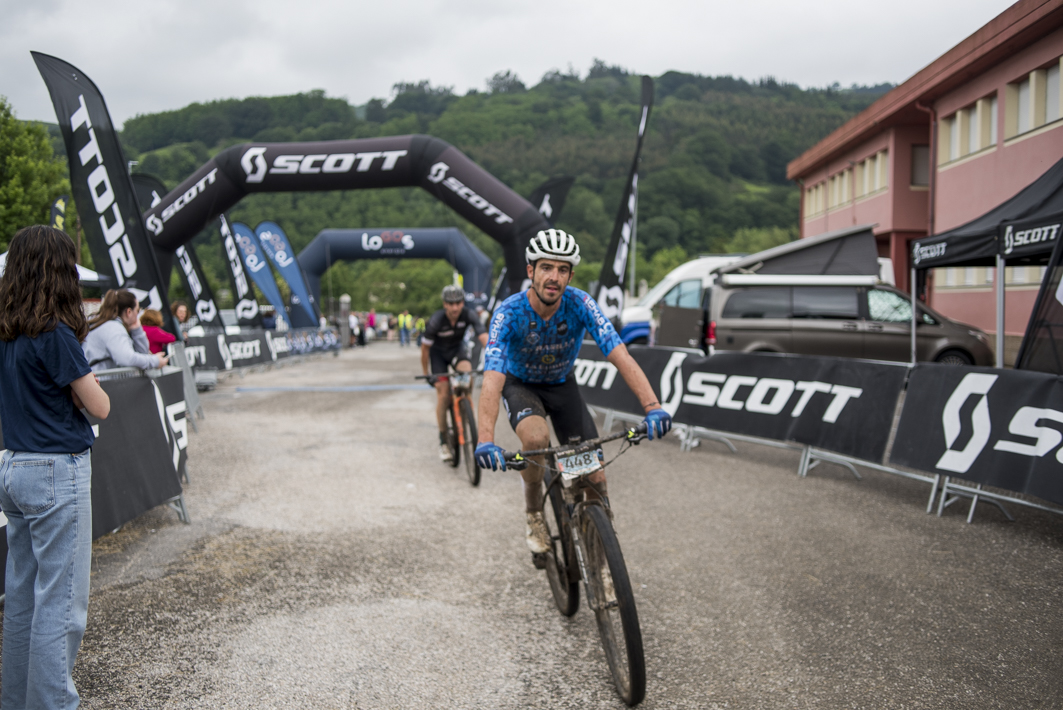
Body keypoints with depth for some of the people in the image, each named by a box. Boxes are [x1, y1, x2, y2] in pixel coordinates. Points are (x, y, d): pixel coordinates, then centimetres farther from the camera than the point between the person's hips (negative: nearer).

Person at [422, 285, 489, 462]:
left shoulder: (468, 315, -26)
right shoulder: (436, 321, -30)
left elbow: (484, 338, -32)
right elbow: (425, 348, -18)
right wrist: (426, 373, -11)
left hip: (457, 348, 1)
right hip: (439, 351, -1)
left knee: (467, 373, -32)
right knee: (443, 394, -10)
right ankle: (443, 441, 3)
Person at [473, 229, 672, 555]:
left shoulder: (579, 304, -27)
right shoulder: (509, 312, -31)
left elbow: (619, 354, -35)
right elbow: (492, 378, -41)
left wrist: (652, 406, -49)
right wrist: (485, 440, -55)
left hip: (561, 384, 2)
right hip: (520, 384, -2)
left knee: (594, 475, -8)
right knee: (536, 438, -34)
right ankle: (533, 514, -7)